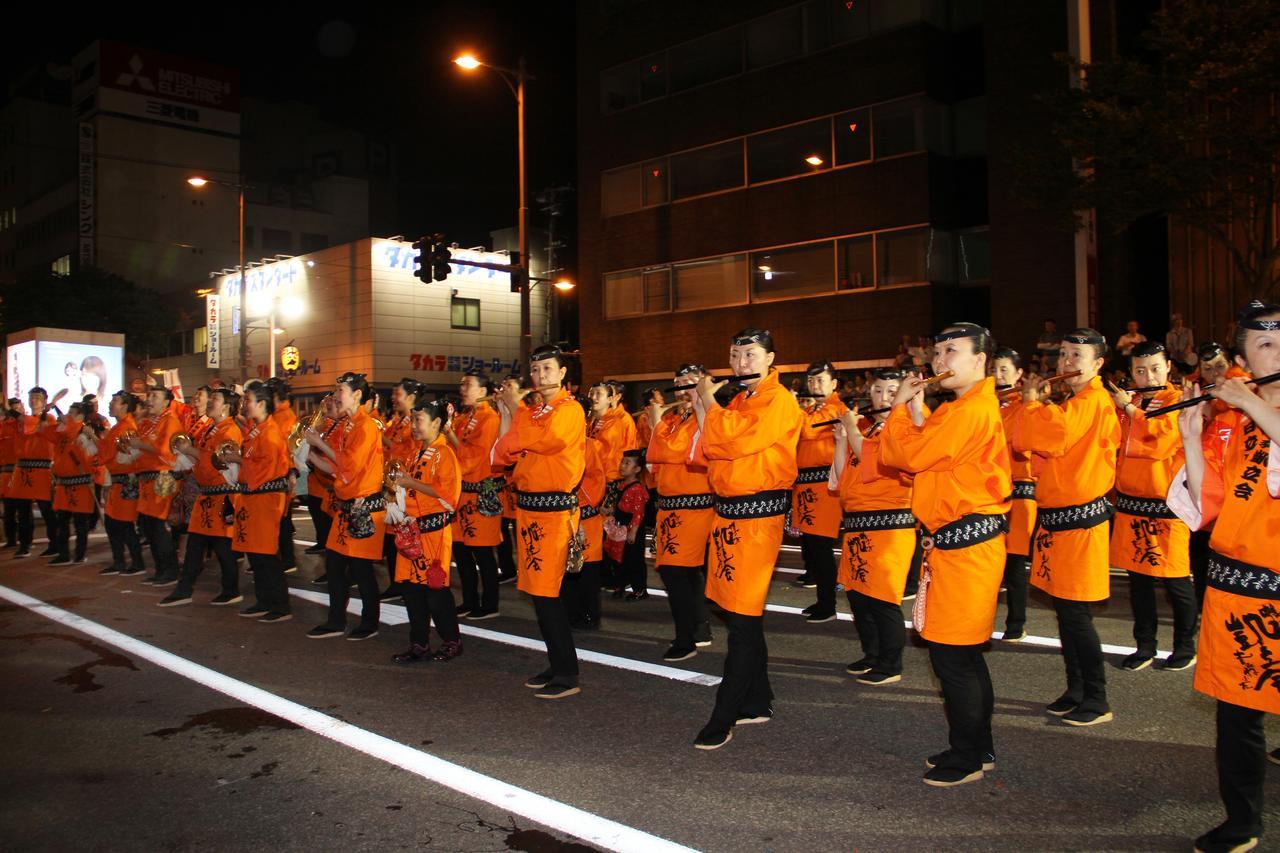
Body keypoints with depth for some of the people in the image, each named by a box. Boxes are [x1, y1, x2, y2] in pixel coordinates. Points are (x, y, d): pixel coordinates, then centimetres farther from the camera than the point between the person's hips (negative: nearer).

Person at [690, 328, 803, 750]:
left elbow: (736, 441, -23)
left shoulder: (778, 401, -10)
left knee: (742, 619, -6)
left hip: (757, 516, -9)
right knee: (743, 614, 13)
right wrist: (704, 411, 2)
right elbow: (711, 453, 13)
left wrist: (710, 402, -11)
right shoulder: (736, 401, 16)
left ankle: (723, 719, -2)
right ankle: (757, 703, 24)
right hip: (728, 512, 9)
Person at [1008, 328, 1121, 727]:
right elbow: (1023, 442, 13)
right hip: (1056, 517, 9)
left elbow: (1053, 434, -30)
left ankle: (1097, 701, 8)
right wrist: (1035, 406, 1)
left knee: (1076, 613, -4)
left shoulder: (1093, 401, -13)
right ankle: (1075, 690, 26)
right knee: (1064, 610, 15)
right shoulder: (1070, 403, 16)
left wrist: (1033, 403, -13)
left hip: (1080, 520, -9)